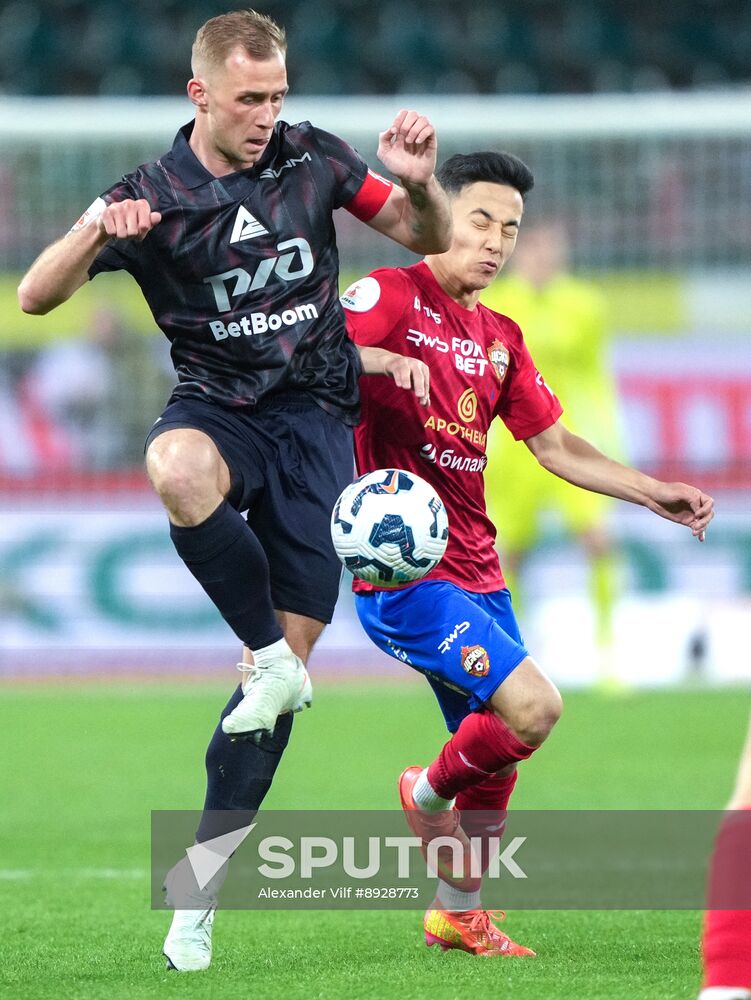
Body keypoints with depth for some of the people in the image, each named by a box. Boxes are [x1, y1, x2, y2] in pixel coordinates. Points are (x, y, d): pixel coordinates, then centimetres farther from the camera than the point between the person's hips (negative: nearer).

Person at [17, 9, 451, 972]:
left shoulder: (311, 157, 1)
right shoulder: (149, 198, -7)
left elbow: (426, 239, 10)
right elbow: (35, 297, -13)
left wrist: (420, 184, -13)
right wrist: (94, 232, -34)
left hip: (314, 415, 2)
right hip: (219, 404, -2)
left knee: (289, 656, -3)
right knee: (178, 470, -41)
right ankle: (272, 659, -22)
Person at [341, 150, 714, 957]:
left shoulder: (500, 338, 16)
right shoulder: (393, 297, -7)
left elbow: (555, 446, 20)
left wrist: (654, 493, 12)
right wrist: (380, 363, -35)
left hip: (475, 571, 8)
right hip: (403, 574, -8)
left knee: (494, 749, 12)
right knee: (532, 708, -19)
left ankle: (457, 913, 28)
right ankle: (430, 792, 9)